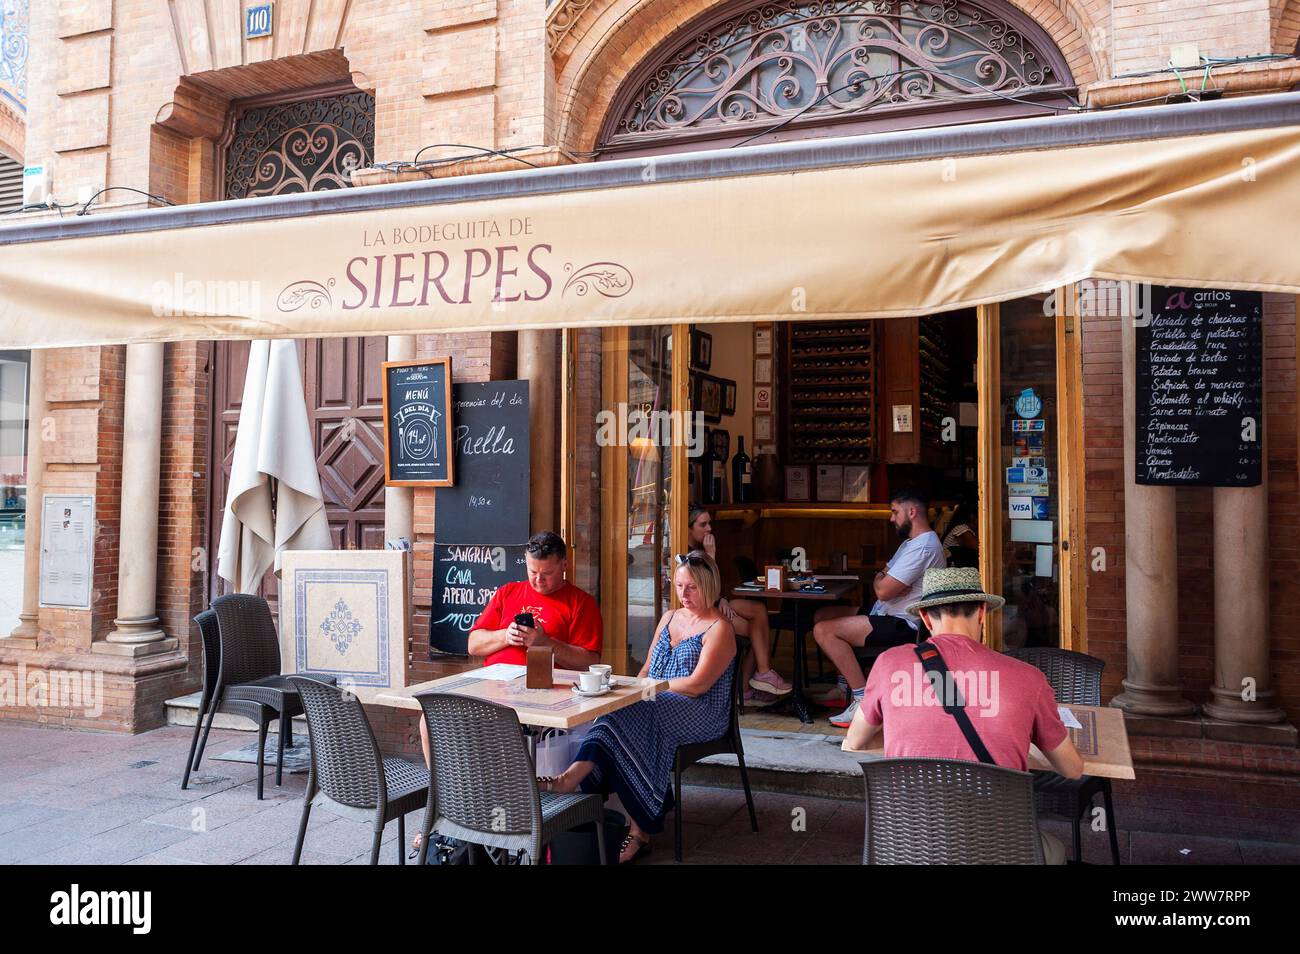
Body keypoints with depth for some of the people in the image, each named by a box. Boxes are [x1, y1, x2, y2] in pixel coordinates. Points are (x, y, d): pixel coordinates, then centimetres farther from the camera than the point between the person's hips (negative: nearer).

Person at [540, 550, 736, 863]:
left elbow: (697, 685, -15)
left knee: (628, 718, -33)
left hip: (701, 714, -6)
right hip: (657, 708, 6)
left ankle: (574, 777, -36)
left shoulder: (719, 629, -4)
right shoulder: (669, 617, 20)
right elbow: (648, 668, 19)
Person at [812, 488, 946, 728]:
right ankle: (847, 684, 11)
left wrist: (879, 580, 0)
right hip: (886, 614, 11)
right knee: (821, 616, 11)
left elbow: (883, 590, -24)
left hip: (902, 625, -11)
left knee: (824, 631, -20)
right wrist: (883, 580, -7)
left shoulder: (923, 546, -19)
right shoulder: (910, 542, 18)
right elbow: (882, 578, 18)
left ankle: (862, 699, -17)